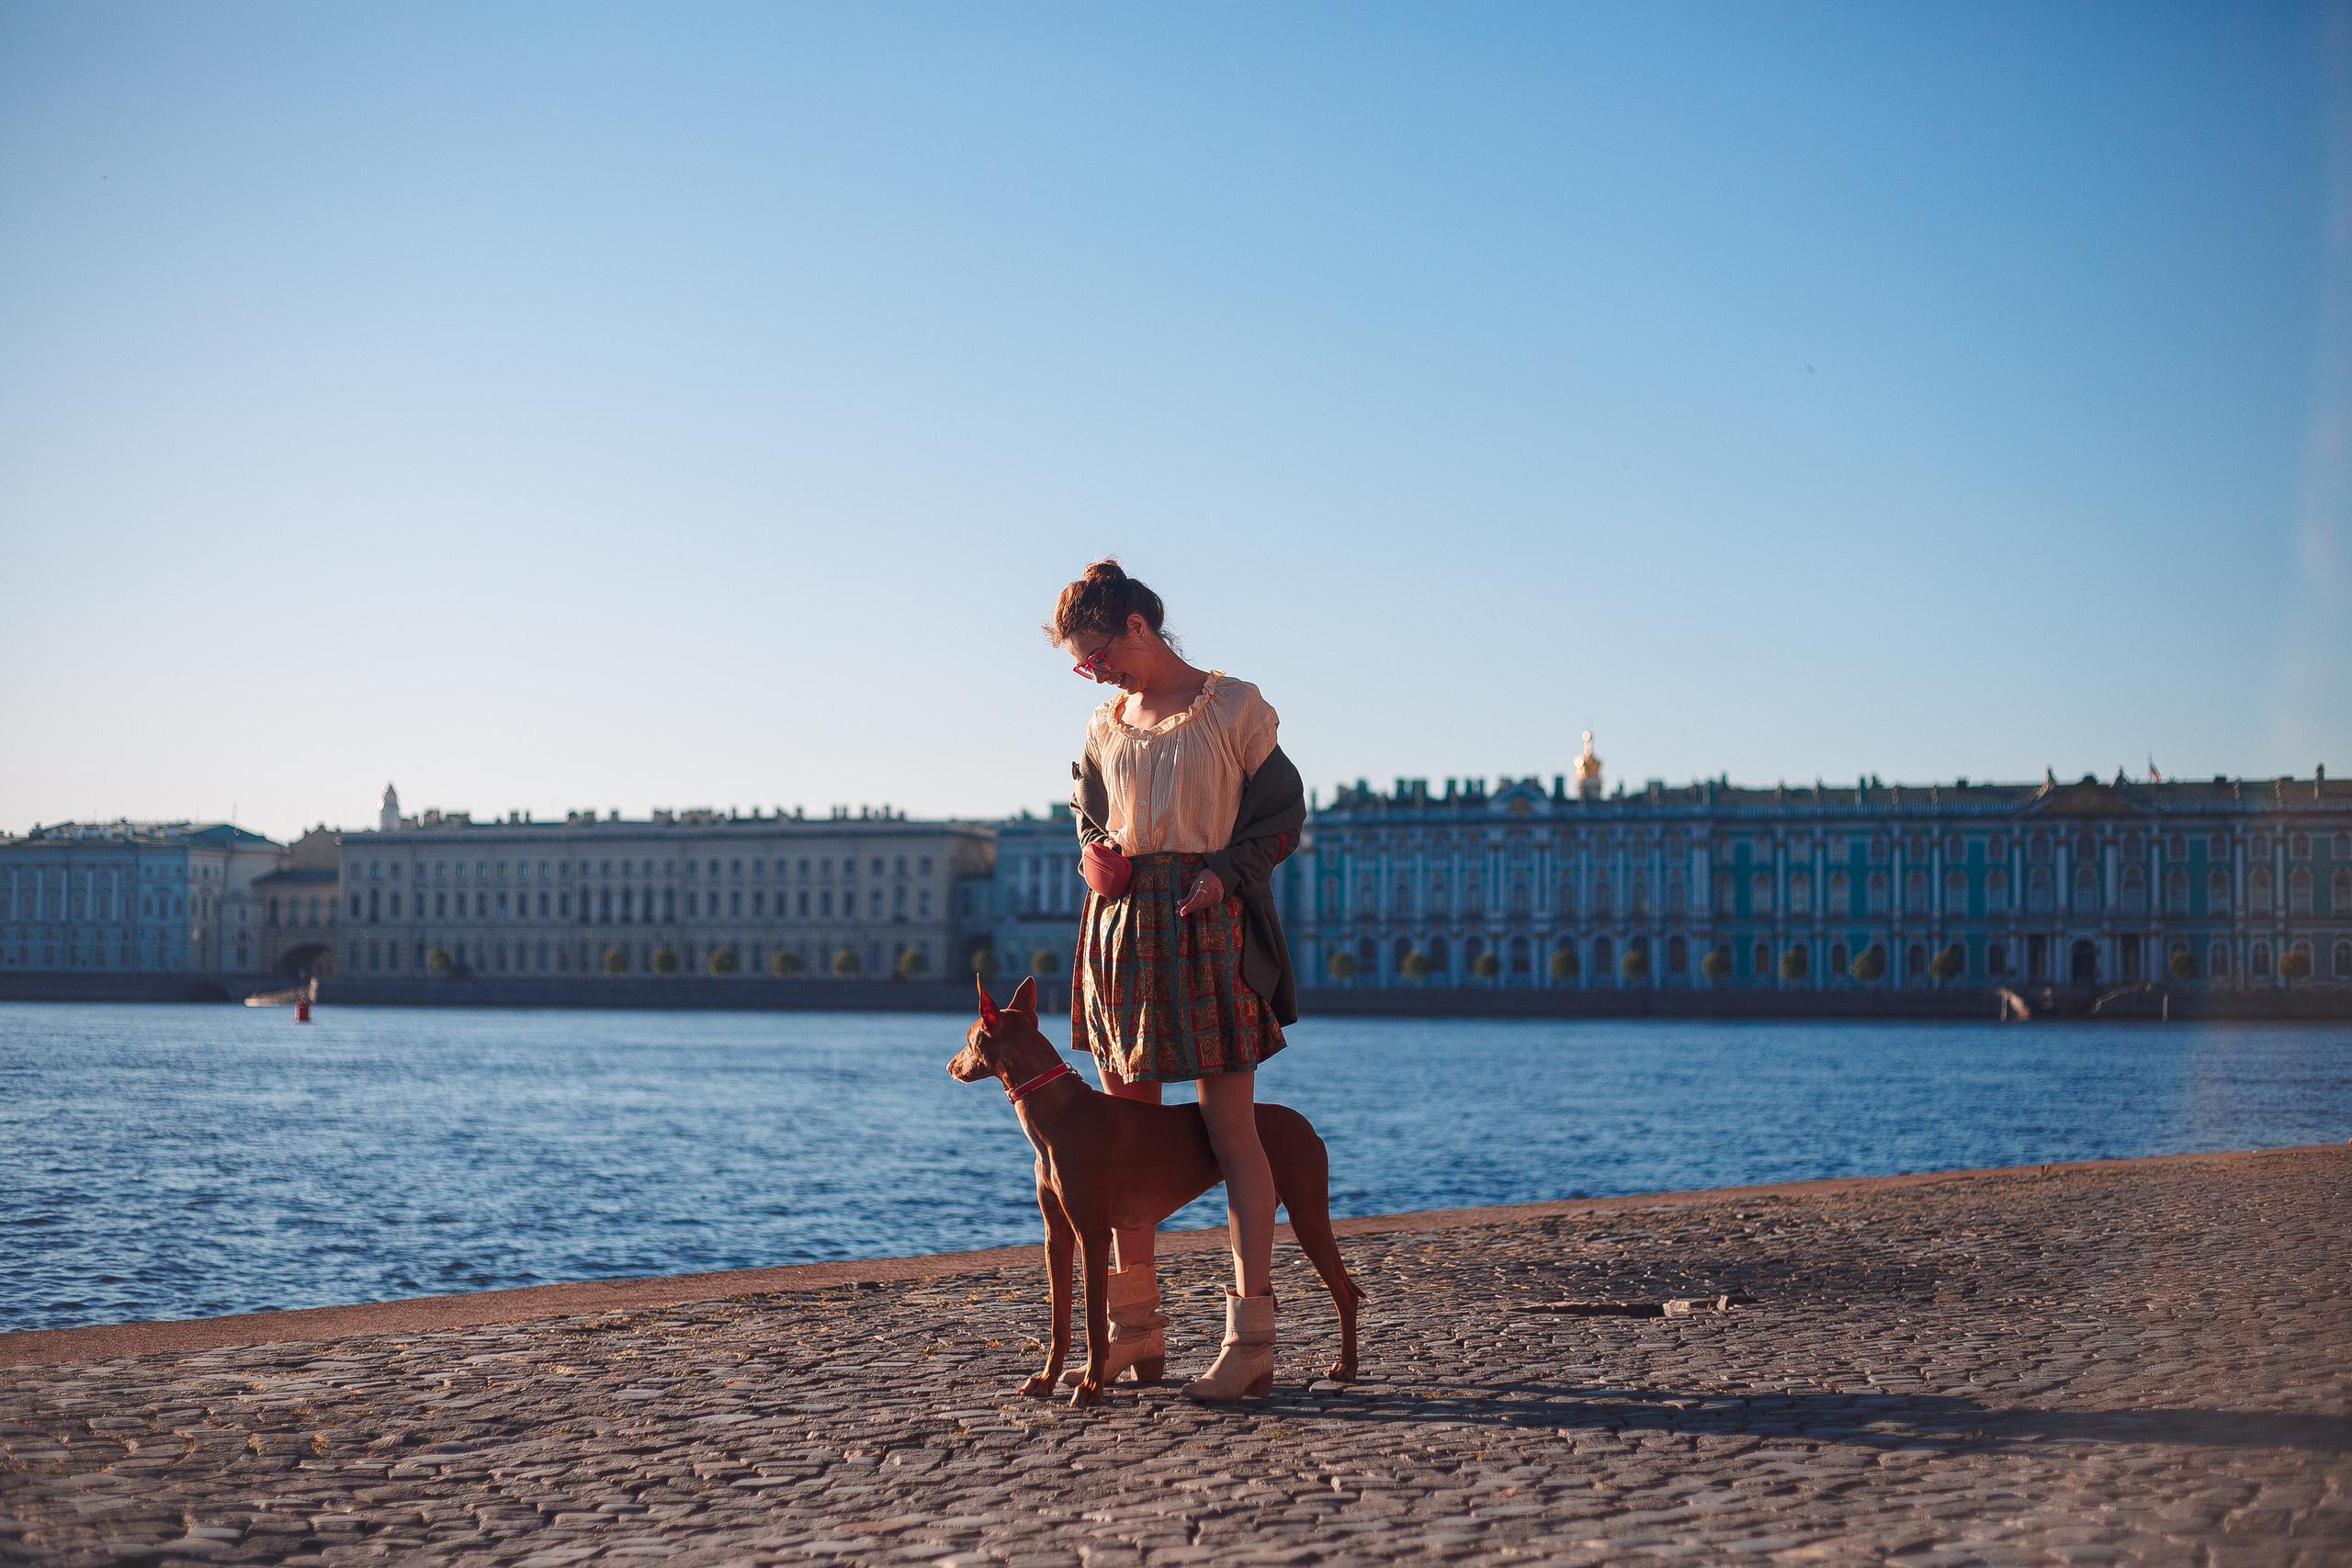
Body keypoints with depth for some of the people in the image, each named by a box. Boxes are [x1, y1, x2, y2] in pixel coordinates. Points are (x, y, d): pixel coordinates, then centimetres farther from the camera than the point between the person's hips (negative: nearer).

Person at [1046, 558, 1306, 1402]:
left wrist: (1223, 871, -15)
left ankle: (1251, 1337, -5)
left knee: (1229, 1127, -7)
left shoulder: (1233, 707, -2)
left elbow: (1282, 814, -1)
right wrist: (1095, 858, 2)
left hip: (1206, 923, -6)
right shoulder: (1107, 724, 13)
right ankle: (1135, 1325, 15)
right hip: (1121, 923, 6)